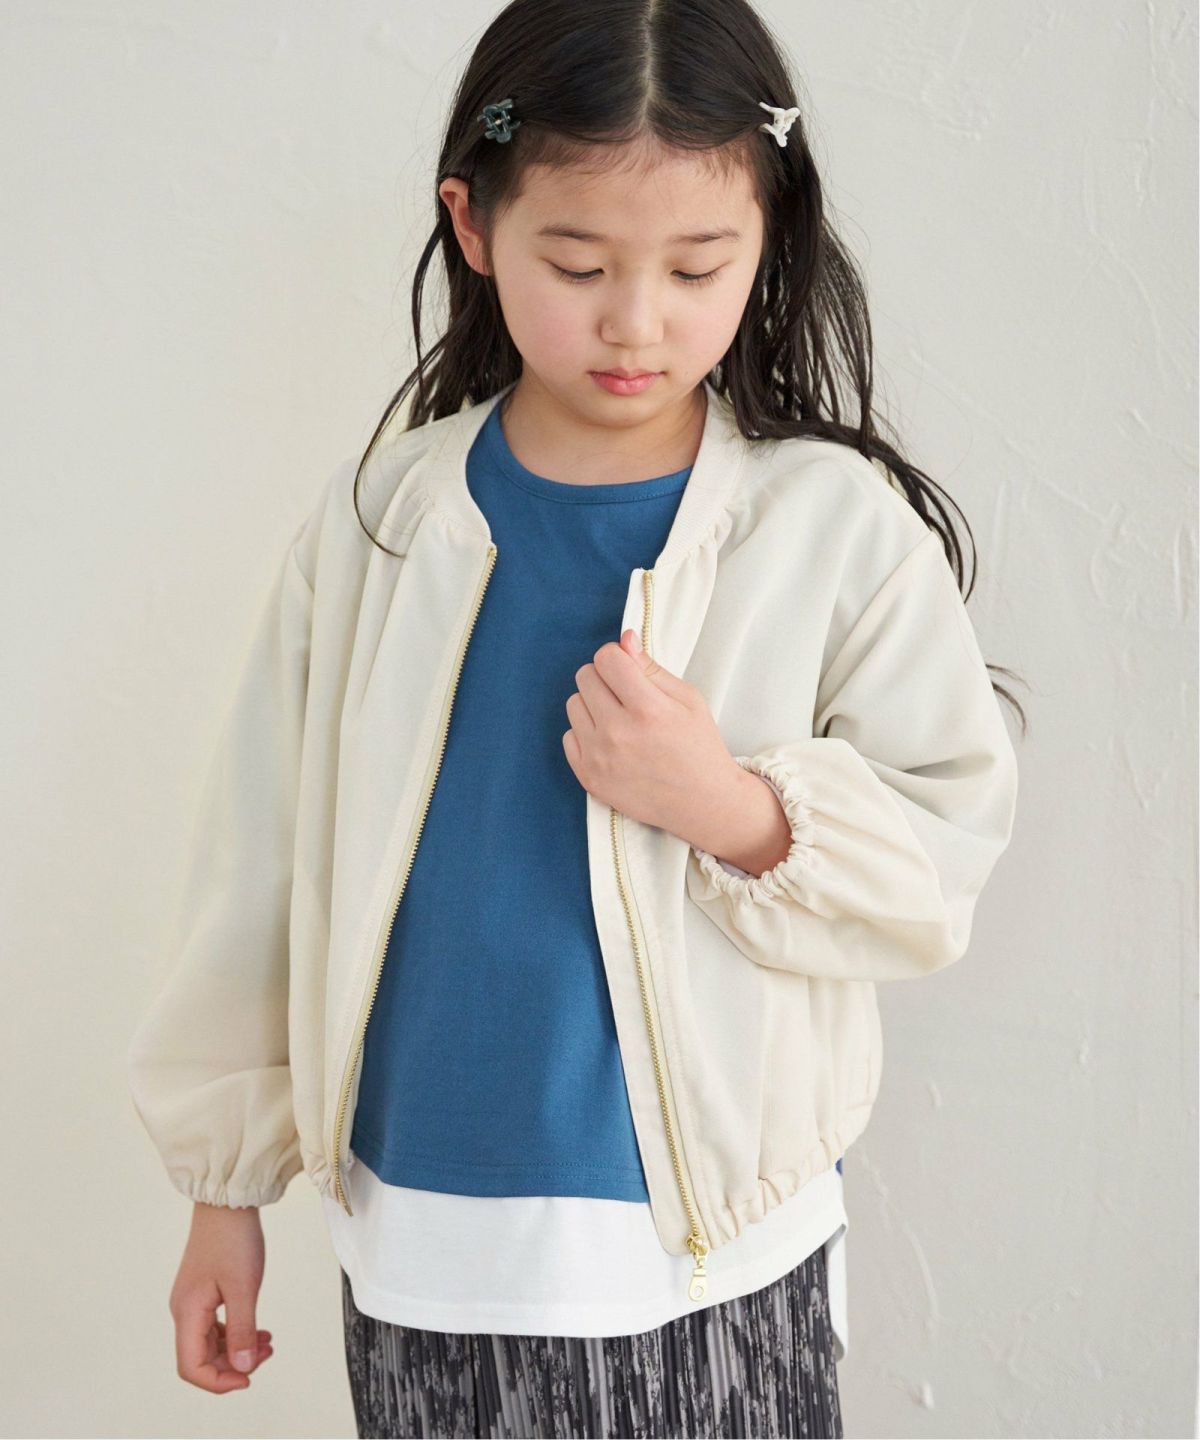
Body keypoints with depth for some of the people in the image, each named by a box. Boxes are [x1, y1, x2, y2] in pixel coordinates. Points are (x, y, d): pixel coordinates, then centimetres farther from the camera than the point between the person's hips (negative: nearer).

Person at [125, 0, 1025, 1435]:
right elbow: (262, 861, 3)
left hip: (719, 1259, -1)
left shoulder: (839, 527, -9)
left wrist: (738, 810, -23)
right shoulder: (374, 523, -4)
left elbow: (943, 860, -5)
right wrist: (224, 1181, 9)